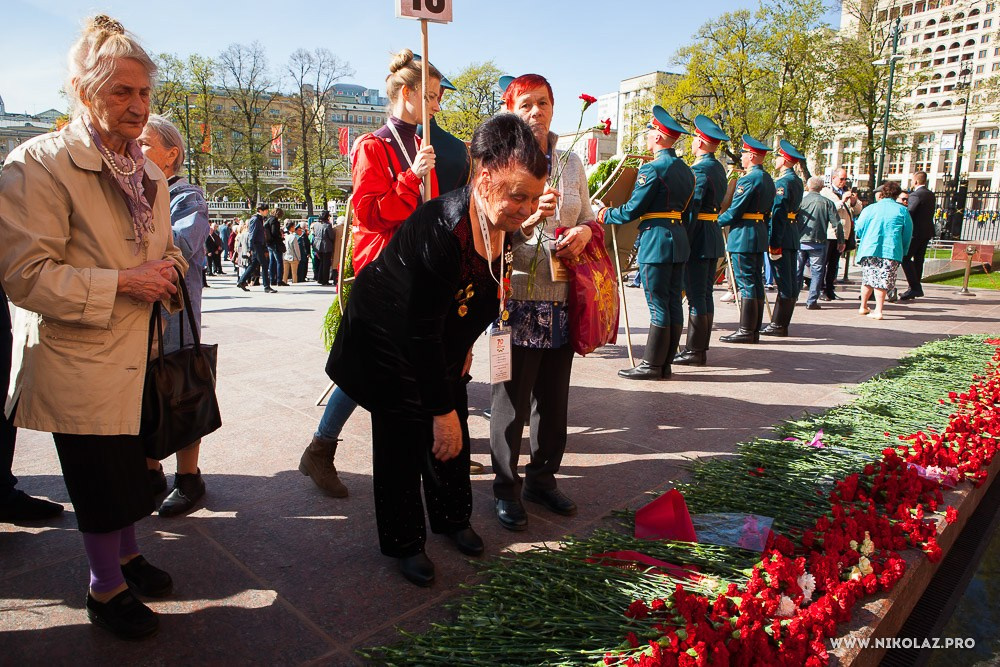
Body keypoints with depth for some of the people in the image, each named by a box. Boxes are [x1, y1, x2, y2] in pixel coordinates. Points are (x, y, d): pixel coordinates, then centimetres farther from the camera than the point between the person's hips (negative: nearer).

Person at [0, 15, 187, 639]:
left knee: (129, 465, 20)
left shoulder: (148, 172, 10)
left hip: (138, 352, 7)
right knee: (101, 476, 8)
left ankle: (127, 554, 42)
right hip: (79, 359, -6)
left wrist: (169, 267, 0)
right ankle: (105, 588, 29)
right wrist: (121, 284, -24)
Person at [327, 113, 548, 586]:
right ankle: (403, 543, 21)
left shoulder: (505, 226, -13)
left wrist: (463, 348, 12)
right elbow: (421, 333, -33)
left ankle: (453, 519, 36)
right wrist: (441, 410, -28)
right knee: (403, 442, -1)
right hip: (390, 346, -7)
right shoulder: (441, 231, -37)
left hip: (443, 343, 7)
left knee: (453, 435, 14)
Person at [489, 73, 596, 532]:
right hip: (516, 297, -5)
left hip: (562, 299, 5)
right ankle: (506, 488, 19)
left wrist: (584, 231, -4)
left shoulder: (571, 164, 13)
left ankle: (542, 478, 30)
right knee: (511, 400, 2)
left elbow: (588, 216, 20)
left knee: (554, 396, 12)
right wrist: (530, 218, -25)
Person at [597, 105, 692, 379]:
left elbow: (633, 209, -12)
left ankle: (651, 365, 2)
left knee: (658, 306, -5)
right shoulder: (686, 170, 14)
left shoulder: (652, 169, -12)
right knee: (673, 303, 8)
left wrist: (607, 215, 3)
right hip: (679, 239, 8)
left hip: (657, 240, -8)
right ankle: (665, 362, 15)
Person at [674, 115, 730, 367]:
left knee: (696, 296, -5)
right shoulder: (719, 168, 15)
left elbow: (691, 209, -19)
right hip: (714, 237, 9)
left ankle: (694, 351, 1)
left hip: (698, 238, -9)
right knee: (705, 294, 13)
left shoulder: (699, 170, -14)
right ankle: (701, 347, 20)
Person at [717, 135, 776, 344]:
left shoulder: (748, 179, -14)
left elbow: (734, 211, -16)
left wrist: (716, 222, -1)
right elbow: (768, 210, 18)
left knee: (746, 283, -6)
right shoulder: (767, 179, 15)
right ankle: (755, 330, 16)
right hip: (760, 236, 10)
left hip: (744, 235, -9)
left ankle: (746, 331, -3)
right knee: (756, 282, 11)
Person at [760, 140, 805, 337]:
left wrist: (774, 243, -21)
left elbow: (778, 215, -20)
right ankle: (782, 323, 17)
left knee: (784, 282, -6)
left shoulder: (783, 182, -13)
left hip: (781, 238, -10)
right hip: (793, 237, 10)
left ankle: (778, 325, -2)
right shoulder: (797, 180, 16)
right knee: (790, 282, 10)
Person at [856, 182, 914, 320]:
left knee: (867, 280, 13)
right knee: (882, 282, 3)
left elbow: (859, 229, 3)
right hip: (892, 251, 0)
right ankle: (878, 310, 2)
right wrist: (903, 252, 16)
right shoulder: (903, 211, 3)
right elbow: (908, 234, 5)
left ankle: (863, 307, 23)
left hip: (870, 250, 1)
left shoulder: (870, 209, 1)